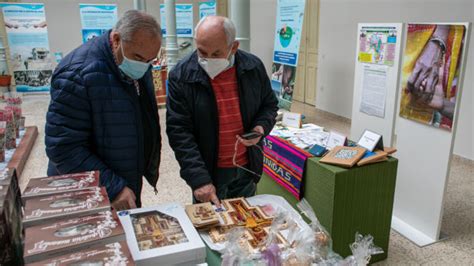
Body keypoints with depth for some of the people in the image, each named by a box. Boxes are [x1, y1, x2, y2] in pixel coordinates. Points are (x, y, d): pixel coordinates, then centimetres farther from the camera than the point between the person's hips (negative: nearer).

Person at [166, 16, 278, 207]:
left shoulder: (254, 67, -7)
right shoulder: (181, 75, -15)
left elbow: (270, 105, 9)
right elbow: (178, 131, -16)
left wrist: (261, 127, -13)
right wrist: (199, 178, -23)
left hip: (247, 168, 3)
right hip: (208, 172, -2)